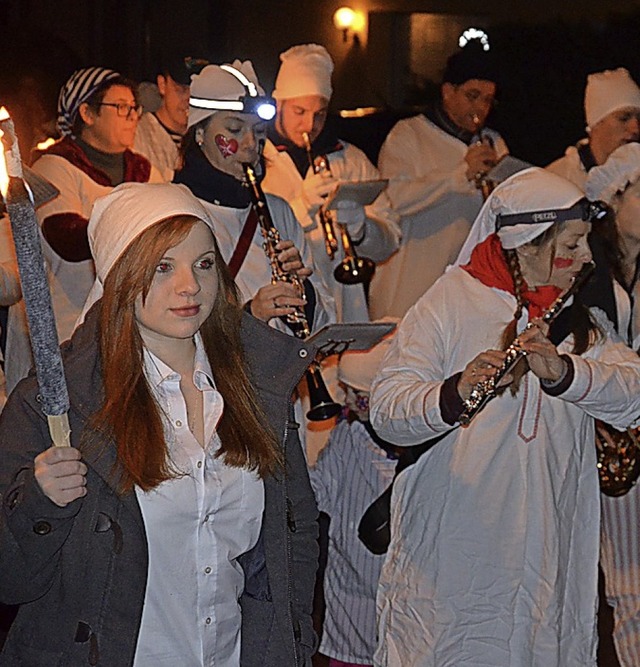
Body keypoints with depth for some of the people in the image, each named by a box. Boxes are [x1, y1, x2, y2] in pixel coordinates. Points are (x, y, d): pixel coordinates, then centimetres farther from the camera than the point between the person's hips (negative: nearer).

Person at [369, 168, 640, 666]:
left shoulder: (584, 315, 10)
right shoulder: (451, 302, -5)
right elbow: (386, 410, -14)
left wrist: (564, 371, -23)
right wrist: (454, 395, -34)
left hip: (554, 545, 4)